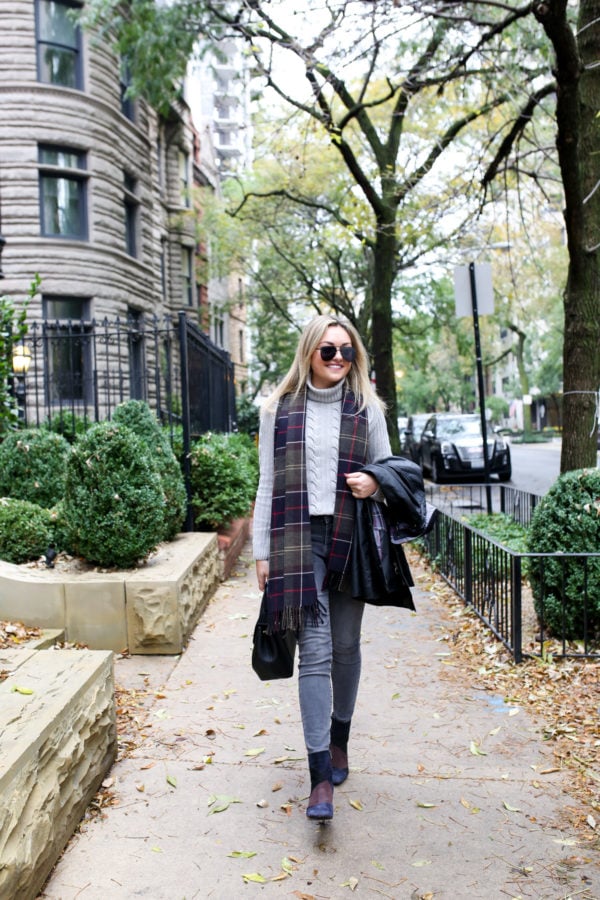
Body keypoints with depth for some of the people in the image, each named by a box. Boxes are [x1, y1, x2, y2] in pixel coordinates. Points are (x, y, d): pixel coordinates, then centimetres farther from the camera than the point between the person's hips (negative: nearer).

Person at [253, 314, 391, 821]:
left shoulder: (366, 408, 7)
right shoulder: (280, 409, 5)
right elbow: (268, 484, 6)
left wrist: (374, 483, -10)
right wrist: (262, 551, 3)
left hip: (350, 539, 2)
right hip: (299, 538, -1)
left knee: (345, 646, 12)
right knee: (315, 651, -7)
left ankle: (339, 739, 35)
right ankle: (321, 776, -3)